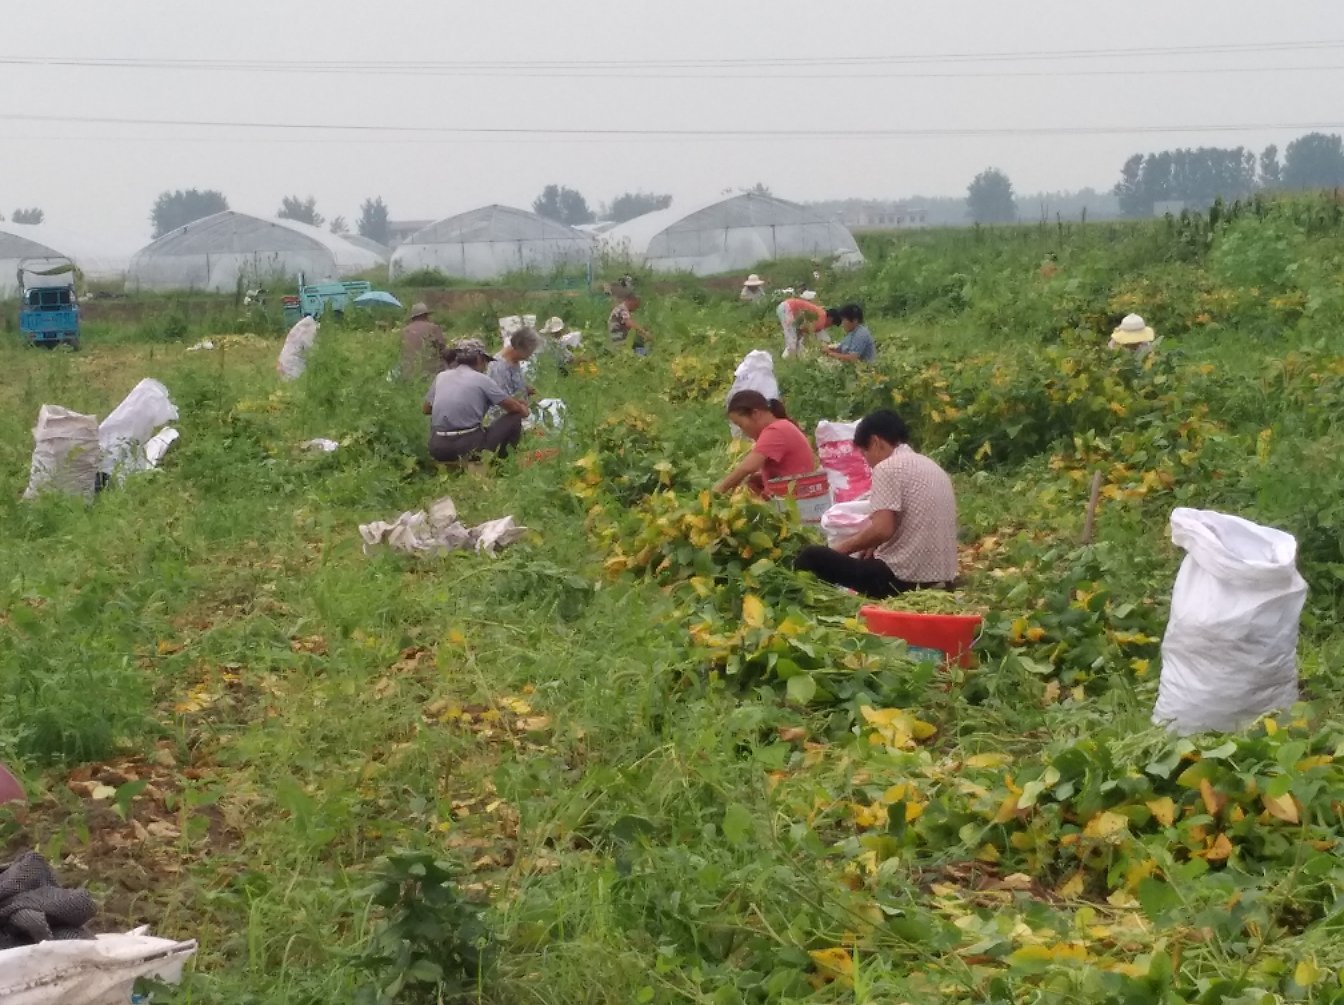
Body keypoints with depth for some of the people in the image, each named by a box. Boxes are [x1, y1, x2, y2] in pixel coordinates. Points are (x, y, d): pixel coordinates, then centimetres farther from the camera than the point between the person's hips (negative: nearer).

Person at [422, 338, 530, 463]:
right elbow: (516, 408, 7)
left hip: (438, 450, 4)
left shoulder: (441, 377, 12)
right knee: (514, 419, 13)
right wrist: (523, 408, 29)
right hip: (469, 448, -4)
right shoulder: (482, 379, 1)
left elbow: (426, 409, 26)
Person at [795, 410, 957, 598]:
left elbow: (882, 529, -19)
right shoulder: (933, 468, 17)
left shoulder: (887, 467, -9)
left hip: (904, 580, -9)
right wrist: (872, 544, 19)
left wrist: (842, 548, -4)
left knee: (812, 557, -1)